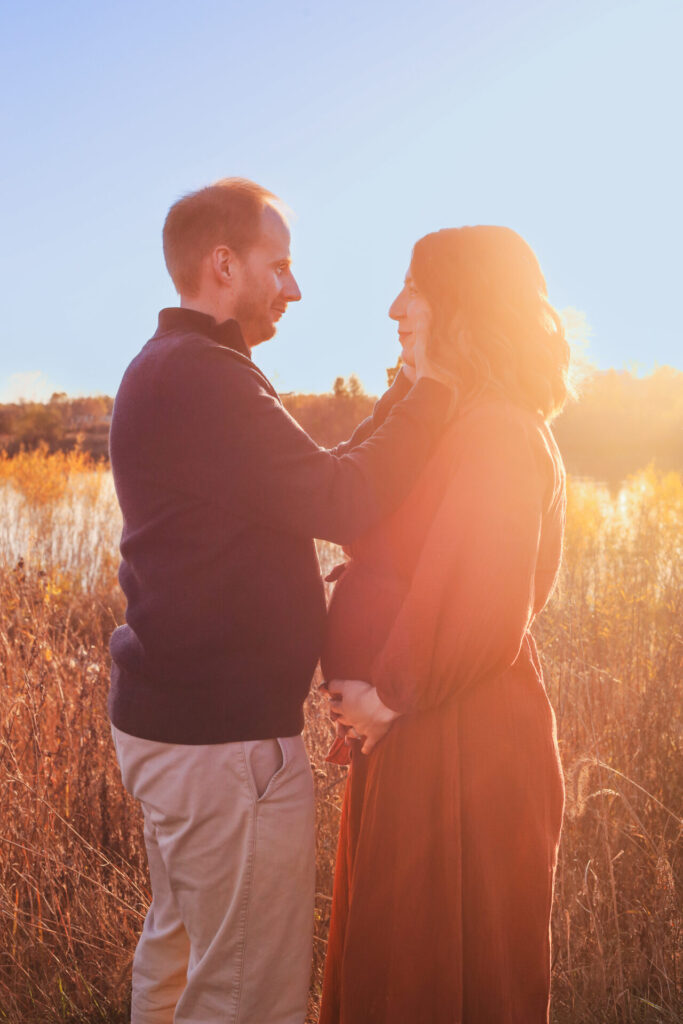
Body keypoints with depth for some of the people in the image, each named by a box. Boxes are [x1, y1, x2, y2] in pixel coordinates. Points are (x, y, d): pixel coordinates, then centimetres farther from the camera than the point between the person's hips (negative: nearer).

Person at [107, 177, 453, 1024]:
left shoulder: (162, 370, 14)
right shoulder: (202, 377, -19)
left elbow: (306, 485, 14)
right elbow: (338, 502, -23)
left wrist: (405, 396, 10)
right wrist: (433, 395, -11)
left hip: (164, 716, 11)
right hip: (225, 735, -11)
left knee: (177, 946, 24)